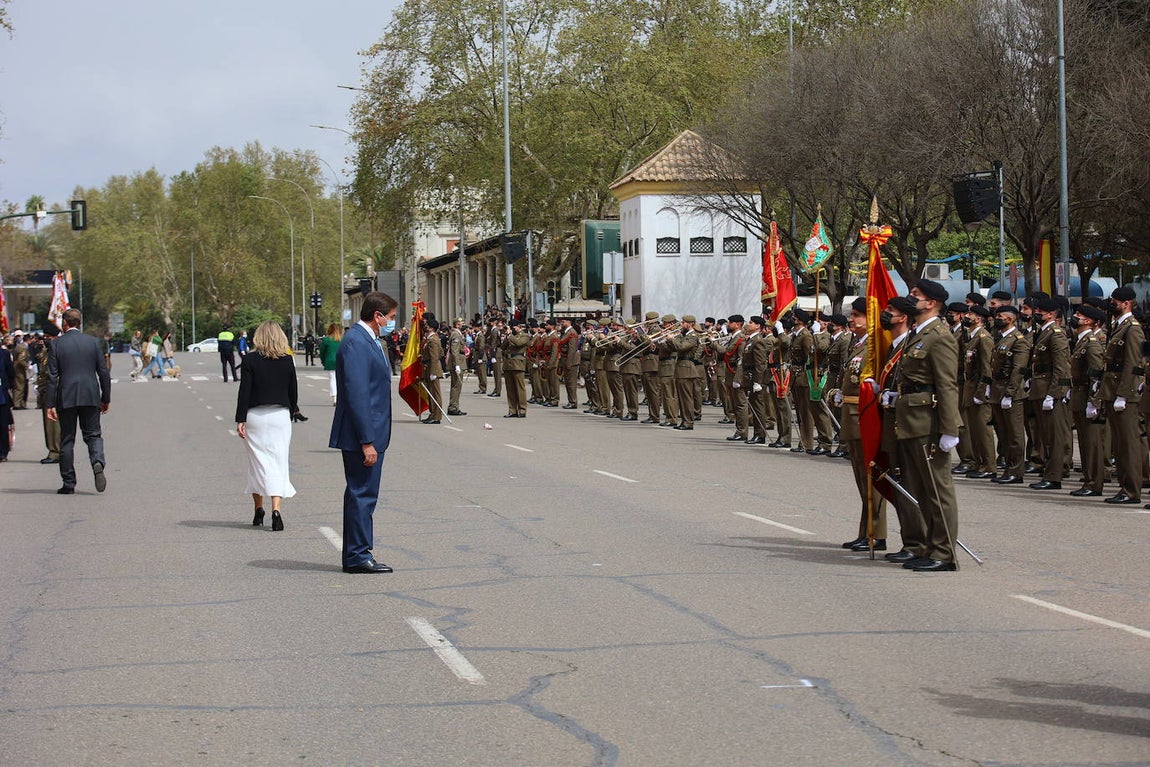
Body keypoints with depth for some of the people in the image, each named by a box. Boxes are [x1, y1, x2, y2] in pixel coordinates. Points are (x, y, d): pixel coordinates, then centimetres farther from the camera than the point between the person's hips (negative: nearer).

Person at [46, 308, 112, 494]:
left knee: (67, 440, 7)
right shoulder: (93, 342, 3)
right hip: (90, 397, 1)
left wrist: (51, 404, -3)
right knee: (93, 435, 9)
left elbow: (52, 376, -5)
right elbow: (104, 372, 4)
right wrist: (106, 399, 12)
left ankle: (68, 484, 7)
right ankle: (97, 462, -21)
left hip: (66, 398, -1)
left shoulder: (56, 344, -2)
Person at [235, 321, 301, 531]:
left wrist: (240, 420, -6)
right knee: (278, 462, 1)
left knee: (257, 461, 10)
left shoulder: (250, 360, -5)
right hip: (280, 415, 1)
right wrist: (292, 413, 23)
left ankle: (258, 509, 15)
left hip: (255, 416, -1)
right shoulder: (287, 361, 1)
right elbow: (293, 391, 8)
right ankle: (276, 508, -14)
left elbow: (244, 391, -8)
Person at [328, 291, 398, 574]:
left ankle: (357, 556, 19)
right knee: (361, 493, -5)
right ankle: (357, 557, 0)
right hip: (361, 436, -10)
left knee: (364, 494, 13)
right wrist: (367, 442, -23)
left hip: (371, 434, 10)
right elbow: (356, 394, -22)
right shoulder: (356, 343, -17)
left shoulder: (367, 341, 16)